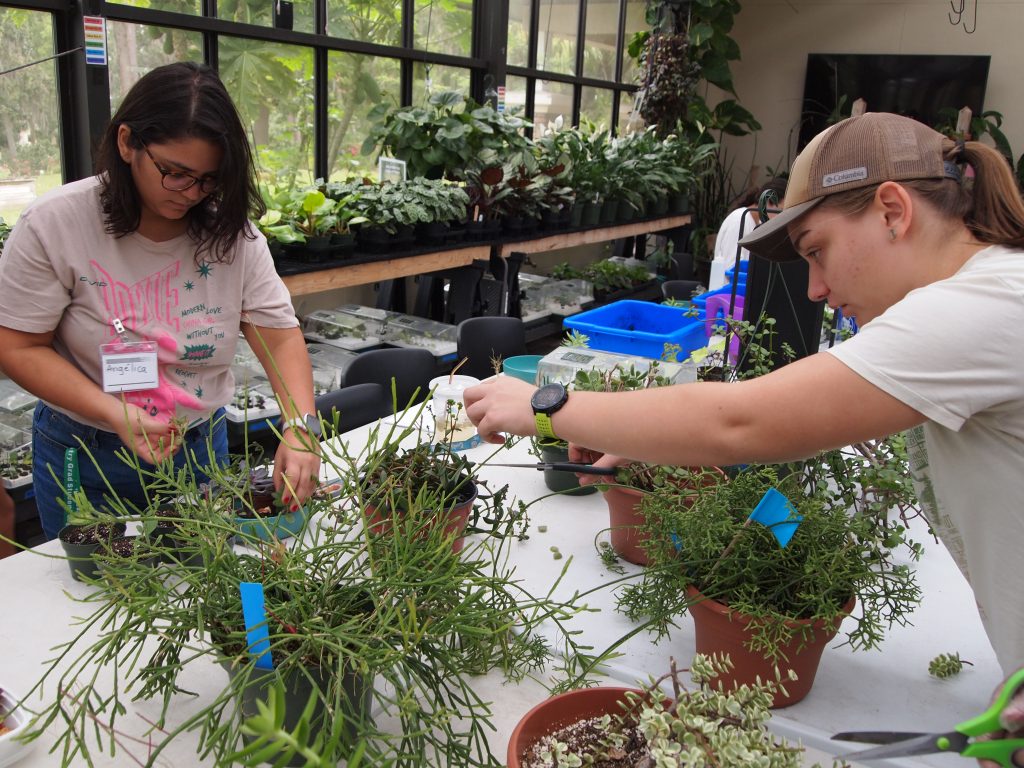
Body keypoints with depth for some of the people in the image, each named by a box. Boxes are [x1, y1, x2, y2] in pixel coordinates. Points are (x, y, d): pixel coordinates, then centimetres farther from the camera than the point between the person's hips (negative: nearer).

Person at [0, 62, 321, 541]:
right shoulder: (54, 225, -14)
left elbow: (280, 337, -10)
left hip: (202, 446, 2)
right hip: (85, 456, -2)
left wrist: (300, 428, -27)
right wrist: (115, 414, -24)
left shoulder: (231, 230, -8)